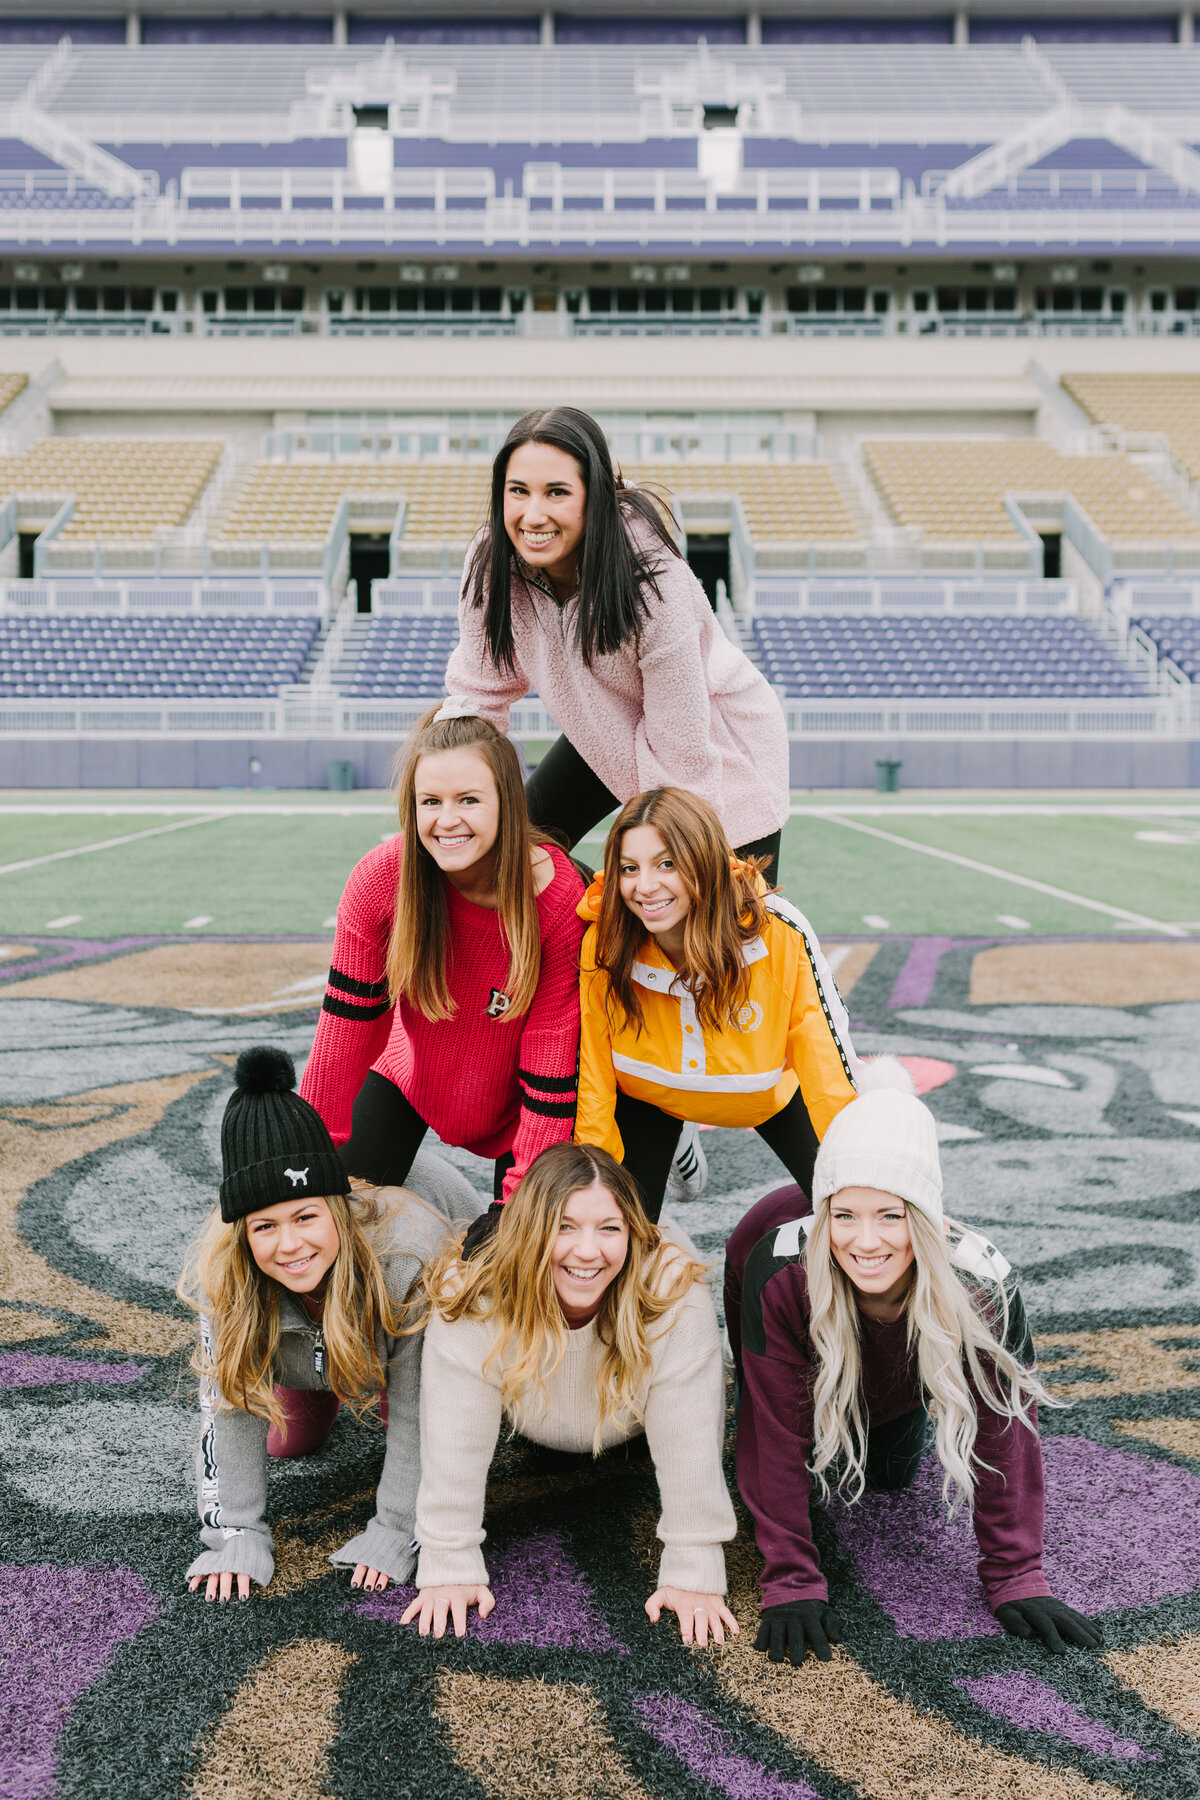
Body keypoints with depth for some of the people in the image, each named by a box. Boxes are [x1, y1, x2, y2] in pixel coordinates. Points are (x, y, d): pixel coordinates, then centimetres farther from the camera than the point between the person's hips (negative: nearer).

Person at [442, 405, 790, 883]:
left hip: (717, 744, -5)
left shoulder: (656, 591, -38)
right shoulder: (492, 561, -22)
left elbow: (683, 756, -30)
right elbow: (479, 691, -8)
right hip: (606, 731, 5)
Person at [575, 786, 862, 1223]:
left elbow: (828, 1069, -28)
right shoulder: (602, 944, -32)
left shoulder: (778, 933, -35)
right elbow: (592, 1085, -22)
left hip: (769, 1093, 0)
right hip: (647, 1098, 1)